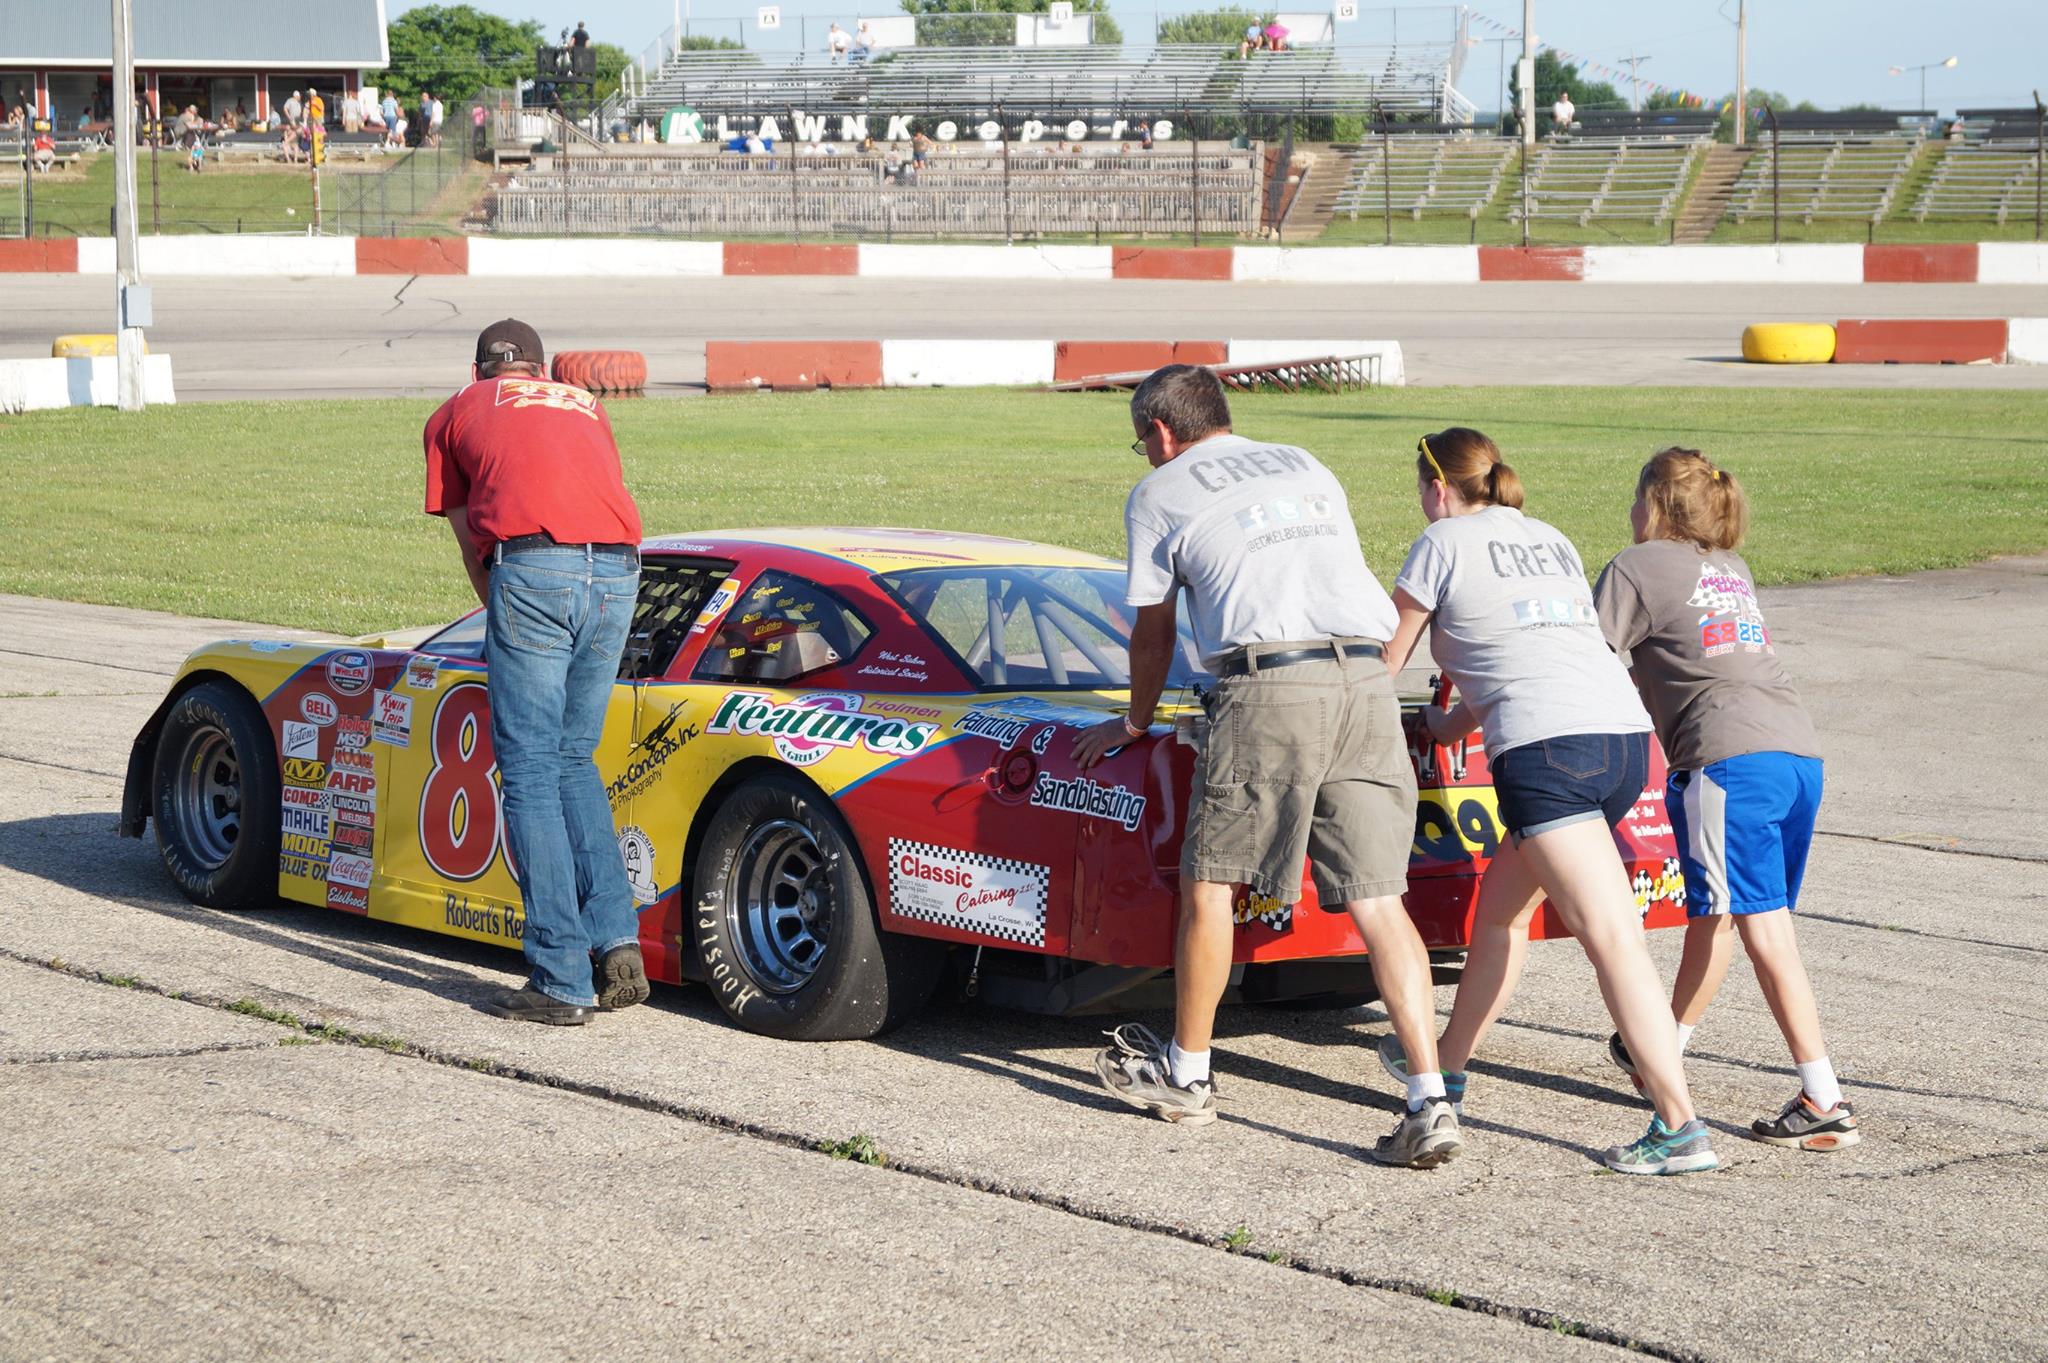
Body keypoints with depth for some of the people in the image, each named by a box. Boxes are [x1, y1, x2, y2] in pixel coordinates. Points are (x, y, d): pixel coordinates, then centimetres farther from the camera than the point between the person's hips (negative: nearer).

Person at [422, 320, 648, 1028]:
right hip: (618, 572, 4)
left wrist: (503, 619, 41)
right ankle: (618, 945, 7)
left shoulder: (453, 415, 24)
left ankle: (562, 981, -5)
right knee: (575, 759, 18)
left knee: (530, 769, 0)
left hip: (533, 569, -4)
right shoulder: (584, 405, 33)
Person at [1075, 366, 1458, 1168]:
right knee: (1377, 900, 1)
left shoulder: (1159, 495, 16)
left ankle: (1187, 1074, 22)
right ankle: (1430, 1101, -9)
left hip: (1269, 684, -5)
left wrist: (1135, 723, 40)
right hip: (1369, 681, 5)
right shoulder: (1306, 469, 29)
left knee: (1209, 881, 11)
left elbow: (1154, 633, 23)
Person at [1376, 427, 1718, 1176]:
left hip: (1547, 749, -8)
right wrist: (1455, 723, 54)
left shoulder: (1443, 544, 8)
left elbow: (1384, 662, 18)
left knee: (1612, 939, -14)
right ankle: (1446, 1063, 37)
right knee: (1501, 904, 24)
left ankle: (1682, 1128, -20)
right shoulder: (1552, 542, 27)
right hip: (1626, 736, 8)